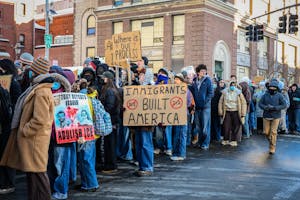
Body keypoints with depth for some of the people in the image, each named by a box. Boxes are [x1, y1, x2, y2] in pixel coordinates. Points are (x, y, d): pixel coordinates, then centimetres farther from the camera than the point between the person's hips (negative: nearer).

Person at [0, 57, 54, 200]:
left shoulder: (40, 92, -18)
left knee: (36, 173, -3)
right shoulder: (40, 88, 14)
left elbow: (39, 120, -26)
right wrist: (23, 130, 18)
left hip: (34, 138, -10)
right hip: (32, 138, 10)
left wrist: (24, 131, -15)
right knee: (32, 171, 16)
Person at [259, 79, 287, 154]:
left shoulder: (279, 95, -4)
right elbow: (260, 103, 3)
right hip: (266, 116, 3)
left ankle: (272, 148, 6)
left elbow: (284, 105, -8)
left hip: (276, 117, -3)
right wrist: (266, 107, -17)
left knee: (273, 132, -6)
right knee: (266, 132, 6)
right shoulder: (265, 95, 3)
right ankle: (272, 141, 35)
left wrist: (274, 108, -18)